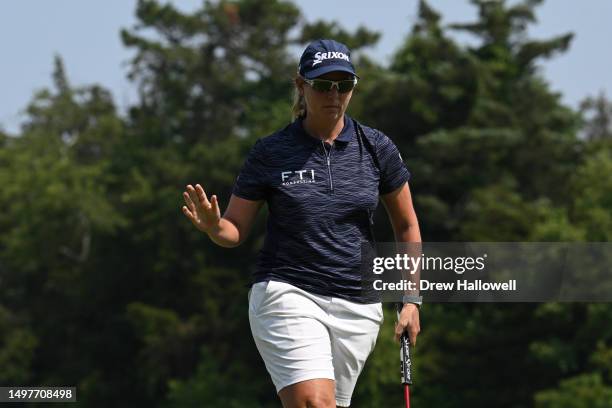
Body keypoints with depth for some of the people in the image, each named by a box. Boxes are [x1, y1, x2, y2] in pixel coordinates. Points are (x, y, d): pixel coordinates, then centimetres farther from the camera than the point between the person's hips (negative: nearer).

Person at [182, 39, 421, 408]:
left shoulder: (376, 148, 4)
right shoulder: (271, 152, 0)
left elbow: (407, 226, 15)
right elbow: (236, 231, 5)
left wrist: (412, 300, 10)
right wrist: (213, 226, -19)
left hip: (358, 308, 3)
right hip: (287, 296, -3)